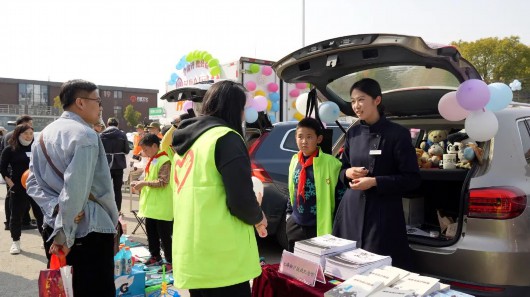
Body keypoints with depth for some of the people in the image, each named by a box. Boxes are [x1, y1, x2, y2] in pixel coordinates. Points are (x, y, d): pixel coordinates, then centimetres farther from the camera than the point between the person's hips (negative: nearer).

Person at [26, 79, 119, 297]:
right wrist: (65, 235, -16)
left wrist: (56, 208, -5)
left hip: (53, 226, 9)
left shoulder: (44, 134, 11)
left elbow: (33, 182, 6)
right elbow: (75, 189, -22)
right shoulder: (85, 135, -15)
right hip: (88, 230, -8)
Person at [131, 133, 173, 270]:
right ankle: (155, 256, 31)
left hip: (162, 206, -9)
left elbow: (163, 182, -21)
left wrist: (144, 183, -20)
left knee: (164, 234, -1)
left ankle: (171, 262, 9)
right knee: (151, 231, 16)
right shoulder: (151, 160, 13)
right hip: (151, 204, 9)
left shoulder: (164, 161, -15)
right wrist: (141, 183, 4)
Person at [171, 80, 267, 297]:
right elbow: (241, 201, -18)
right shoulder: (226, 138, -12)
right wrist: (258, 217, 3)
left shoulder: (186, 141, 13)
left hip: (190, 256, 8)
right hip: (220, 259, -8)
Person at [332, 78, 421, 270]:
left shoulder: (397, 134, -7)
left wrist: (375, 182, -17)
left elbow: (412, 179, -8)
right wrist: (348, 173, -5)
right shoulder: (353, 133, 8)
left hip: (383, 213, -5)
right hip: (352, 210, 5)